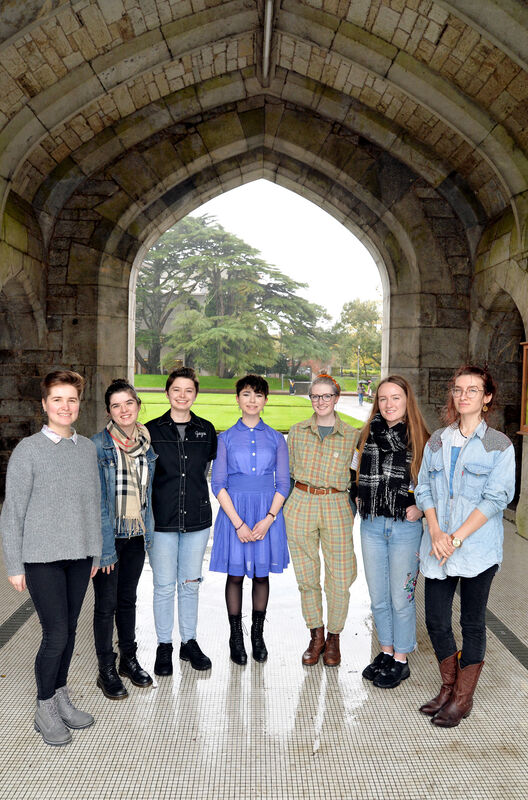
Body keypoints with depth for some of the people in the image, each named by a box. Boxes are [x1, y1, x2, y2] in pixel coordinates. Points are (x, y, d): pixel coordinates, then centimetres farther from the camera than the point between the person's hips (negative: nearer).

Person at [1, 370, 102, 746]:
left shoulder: (87, 448, 5)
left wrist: (95, 552, 12)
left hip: (79, 557, 4)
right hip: (42, 558, -4)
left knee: (69, 631, 14)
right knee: (56, 635, -3)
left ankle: (61, 697, 33)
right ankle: (45, 710, 19)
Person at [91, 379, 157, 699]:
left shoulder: (146, 443, 3)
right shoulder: (98, 445, -14)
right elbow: (94, 499, -15)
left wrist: (148, 531, 10)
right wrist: (104, 546, -17)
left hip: (136, 534, 5)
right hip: (109, 535, -5)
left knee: (128, 599, 18)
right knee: (106, 603, 6)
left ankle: (129, 659, 34)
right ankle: (107, 670, 22)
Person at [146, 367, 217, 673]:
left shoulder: (206, 430, 4)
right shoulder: (152, 430, -2)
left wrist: (192, 486, 11)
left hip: (197, 519, 2)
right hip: (162, 520, -2)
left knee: (190, 584, 12)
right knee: (164, 586, 6)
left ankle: (190, 642, 28)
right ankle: (164, 646, 22)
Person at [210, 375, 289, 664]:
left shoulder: (275, 439, 5)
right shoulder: (226, 438, 1)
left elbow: (283, 484, 4)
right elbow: (218, 484, -3)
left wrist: (269, 519, -10)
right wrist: (238, 523, -12)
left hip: (268, 513, 1)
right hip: (233, 512, -1)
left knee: (262, 574, 10)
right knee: (235, 575, 6)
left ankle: (257, 634, 28)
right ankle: (236, 637, 22)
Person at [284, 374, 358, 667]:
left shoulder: (351, 436, 1)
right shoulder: (297, 431, 6)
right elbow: (288, 471, 13)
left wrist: (353, 509, 1)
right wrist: (283, 508, 8)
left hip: (336, 508, -1)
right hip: (301, 505, 2)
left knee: (339, 579, 2)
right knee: (307, 577, 9)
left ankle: (334, 637, 23)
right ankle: (316, 636, 26)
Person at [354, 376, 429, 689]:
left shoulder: (422, 440, -7)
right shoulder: (368, 434, 5)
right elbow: (357, 473, 18)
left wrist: (421, 508, -13)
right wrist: (358, 497, 4)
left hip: (405, 527, -4)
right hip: (371, 525, 4)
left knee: (401, 598, 7)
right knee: (378, 598, 15)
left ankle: (401, 660, 24)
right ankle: (386, 651, 33)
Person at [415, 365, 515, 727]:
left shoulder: (499, 445, -3)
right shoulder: (437, 441, 9)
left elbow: (496, 498, -10)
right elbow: (424, 488, 7)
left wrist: (456, 538, -16)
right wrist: (435, 532, -9)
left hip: (477, 547, -4)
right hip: (437, 546, 4)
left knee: (473, 622, 9)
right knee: (436, 620, 8)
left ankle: (463, 698, 25)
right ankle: (449, 687, 31)